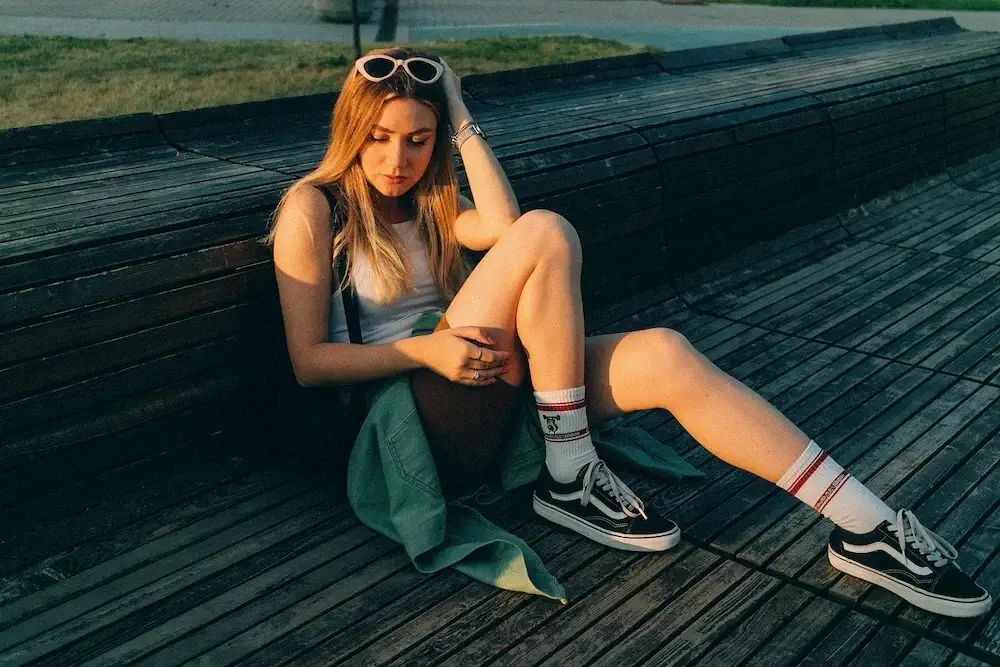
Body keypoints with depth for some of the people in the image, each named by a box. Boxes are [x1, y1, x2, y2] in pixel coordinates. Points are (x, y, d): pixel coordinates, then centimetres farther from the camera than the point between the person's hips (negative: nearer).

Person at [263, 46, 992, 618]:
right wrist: (424, 349, -19)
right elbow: (308, 361, -7)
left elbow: (502, 228, -5)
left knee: (664, 355, -19)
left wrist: (463, 124, -3)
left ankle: (869, 530, -14)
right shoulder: (312, 209, -1)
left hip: (491, 404, 6)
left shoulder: (425, 201, 17)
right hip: (414, 422, -6)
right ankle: (570, 479, -19)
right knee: (548, 234, -25)